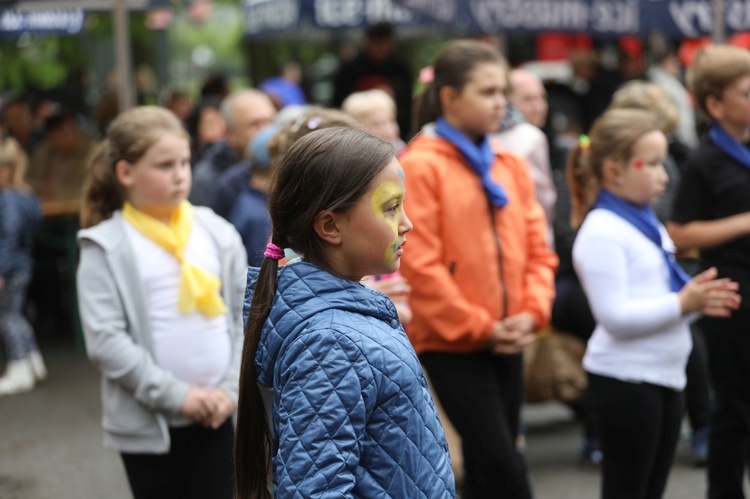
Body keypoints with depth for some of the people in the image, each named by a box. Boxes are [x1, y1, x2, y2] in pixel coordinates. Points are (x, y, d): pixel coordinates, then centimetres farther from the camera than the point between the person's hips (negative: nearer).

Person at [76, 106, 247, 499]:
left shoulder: (217, 233, 5)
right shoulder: (106, 248, -7)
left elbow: (246, 318, 6)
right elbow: (104, 340, -14)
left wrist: (232, 388, -7)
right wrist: (175, 395, -17)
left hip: (214, 416, 3)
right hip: (148, 422, -3)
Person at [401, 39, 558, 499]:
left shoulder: (511, 167, 9)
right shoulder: (421, 166, -10)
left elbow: (537, 248, 11)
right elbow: (420, 264, -14)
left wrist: (532, 311, -5)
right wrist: (479, 327, -12)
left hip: (505, 342, 6)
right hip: (451, 341, -6)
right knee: (501, 462, -11)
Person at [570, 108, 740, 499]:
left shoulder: (648, 224, 12)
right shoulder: (602, 233, -16)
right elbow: (614, 316, -23)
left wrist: (698, 300, 1)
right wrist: (683, 303, -22)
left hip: (664, 376, 9)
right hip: (624, 379, -9)